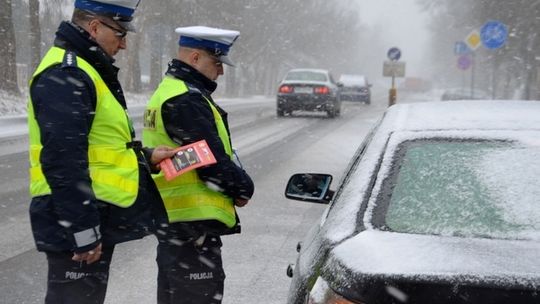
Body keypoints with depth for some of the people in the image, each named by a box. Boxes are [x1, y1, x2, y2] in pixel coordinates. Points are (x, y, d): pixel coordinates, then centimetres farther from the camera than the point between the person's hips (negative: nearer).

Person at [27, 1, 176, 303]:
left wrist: (145, 157, 11)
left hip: (97, 217, 11)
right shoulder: (65, 75, -17)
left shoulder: (83, 70, 17)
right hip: (76, 225, -10)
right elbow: (64, 161, -24)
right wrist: (82, 233, -24)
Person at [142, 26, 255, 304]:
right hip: (194, 219, -11)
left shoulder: (168, 91, 16)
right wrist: (244, 187, -3)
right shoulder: (186, 100, -18)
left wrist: (236, 182, 6)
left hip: (172, 216, 11)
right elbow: (212, 161, -21)